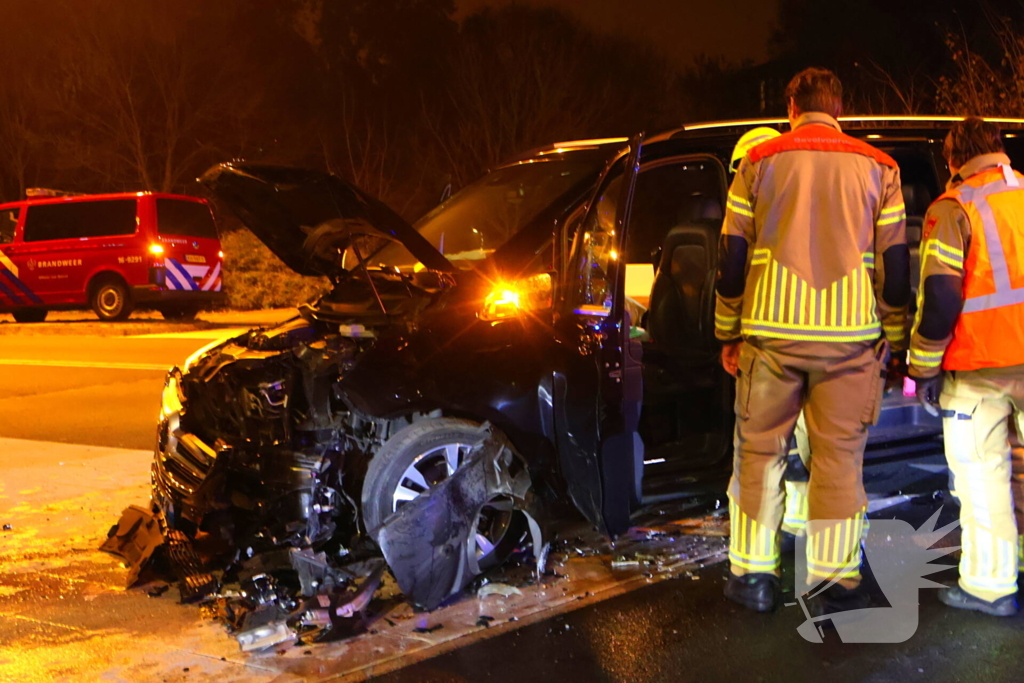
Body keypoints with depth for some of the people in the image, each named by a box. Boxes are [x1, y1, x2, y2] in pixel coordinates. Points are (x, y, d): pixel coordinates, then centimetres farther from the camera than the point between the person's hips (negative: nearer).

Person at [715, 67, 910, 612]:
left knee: (759, 452, 9)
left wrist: (728, 333, 13)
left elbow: (732, 256, 5)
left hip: (772, 331, 0)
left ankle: (754, 574, 13)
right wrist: (893, 340, 14)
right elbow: (894, 263, 6)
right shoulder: (877, 167, 7)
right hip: (851, 335, 1)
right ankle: (835, 579, 10)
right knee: (840, 457, 7)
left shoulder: (759, 162, 5)